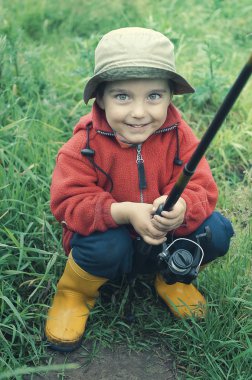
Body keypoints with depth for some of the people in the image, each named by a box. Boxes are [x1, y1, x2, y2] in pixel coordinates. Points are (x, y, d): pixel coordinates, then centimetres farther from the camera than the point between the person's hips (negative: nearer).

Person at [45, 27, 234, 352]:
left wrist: (181, 207, -43)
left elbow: (202, 188, -17)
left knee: (216, 231, -18)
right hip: (109, 232, -3)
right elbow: (68, 201, -25)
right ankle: (75, 292, 1)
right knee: (108, 247, -36)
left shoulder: (178, 136, -14)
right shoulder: (86, 145, -21)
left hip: (165, 237, 3)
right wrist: (125, 212, -40)